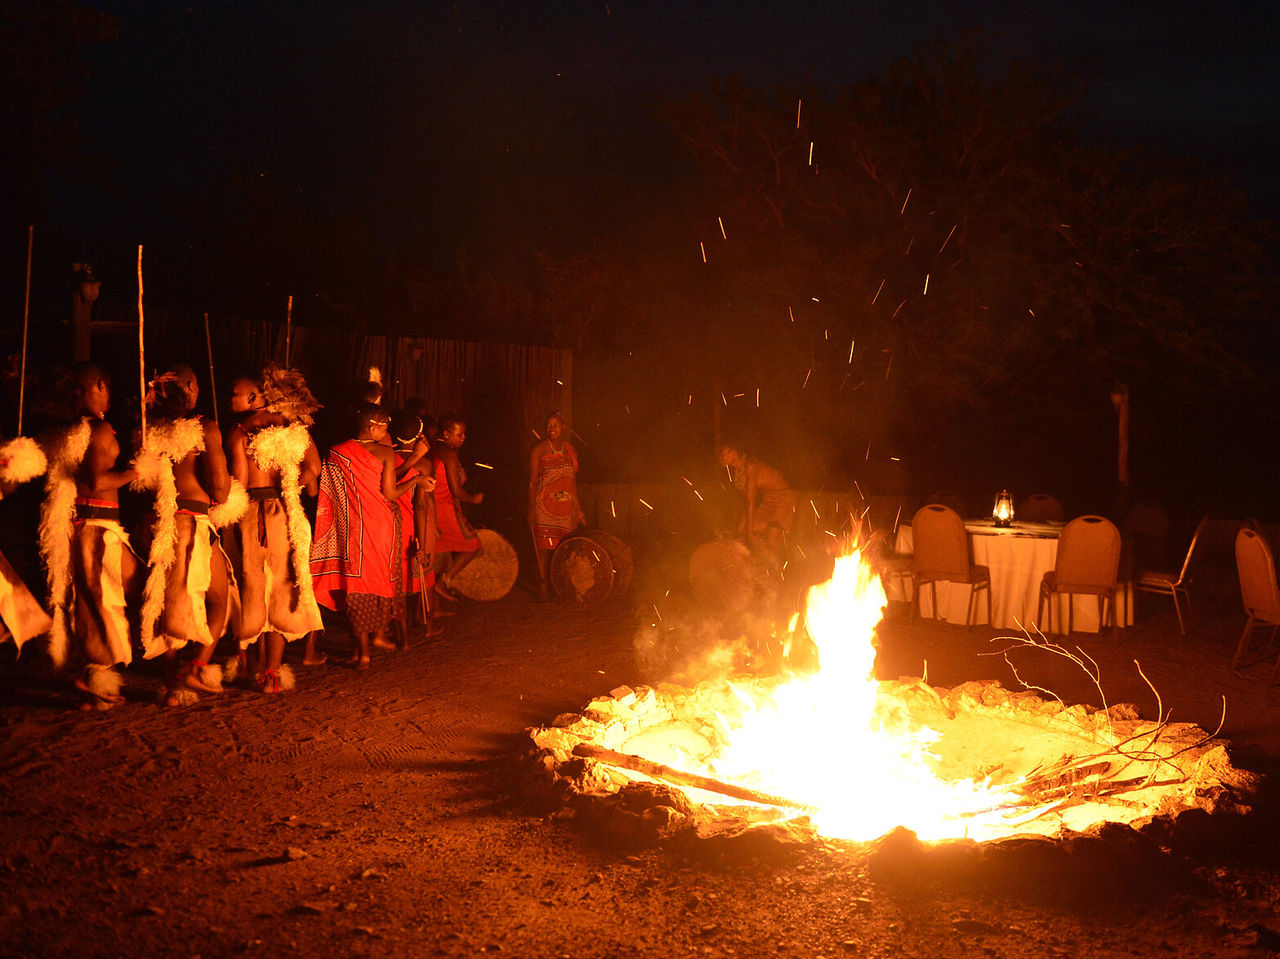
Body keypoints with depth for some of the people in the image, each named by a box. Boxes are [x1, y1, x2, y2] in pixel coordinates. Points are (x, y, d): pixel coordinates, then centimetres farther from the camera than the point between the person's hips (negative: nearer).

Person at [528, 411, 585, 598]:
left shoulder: (569, 448, 11)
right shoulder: (538, 449, -4)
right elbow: (533, 482, -6)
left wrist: (578, 508, 16)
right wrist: (531, 510, -10)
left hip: (567, 504, 4)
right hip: (545, 504, -4)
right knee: (544, 546, -6)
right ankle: (543, 584, 2)